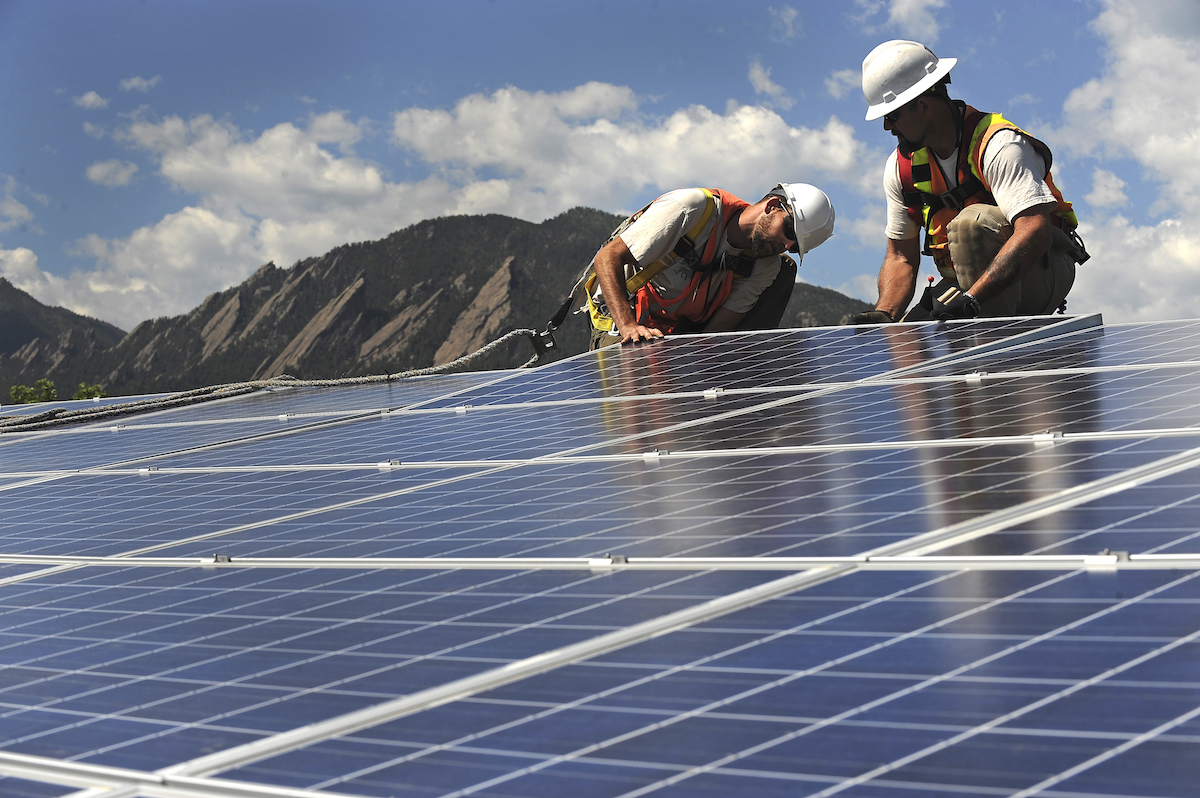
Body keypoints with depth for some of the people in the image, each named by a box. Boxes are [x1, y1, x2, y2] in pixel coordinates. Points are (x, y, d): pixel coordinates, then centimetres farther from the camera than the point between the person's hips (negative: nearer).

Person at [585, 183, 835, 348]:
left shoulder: (765, 267, -10)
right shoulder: (693, 207, -26)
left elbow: (715, 331, -14)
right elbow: (608, 258, -28)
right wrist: (628, 327, -40)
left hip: (686, 327, 6)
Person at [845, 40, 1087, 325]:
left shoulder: (999, 146, -21)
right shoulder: (900, 168, 1)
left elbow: (1035, 232, -34)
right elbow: (901, 257, 5)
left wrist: (970, 300, -44)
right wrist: (883, 314, -17)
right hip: (973, 284, 6)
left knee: (973, 221, -34)